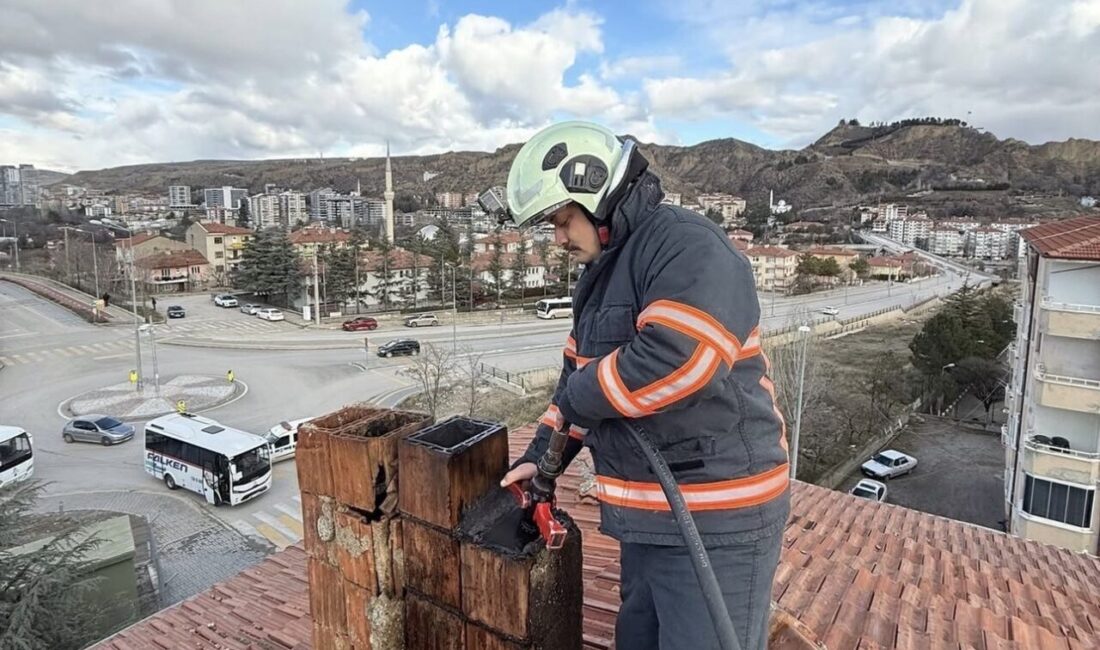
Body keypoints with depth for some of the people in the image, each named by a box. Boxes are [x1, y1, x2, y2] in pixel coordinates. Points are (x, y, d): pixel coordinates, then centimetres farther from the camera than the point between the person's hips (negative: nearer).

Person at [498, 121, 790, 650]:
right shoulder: (602, 274, 12)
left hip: (715, 519, -9)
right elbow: (577, 371, 17)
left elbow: (677, 359, -34)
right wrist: (541, 454, 8)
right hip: (646, 512, 9)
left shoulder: (684, 244, -19)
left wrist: (578, 399, -17)